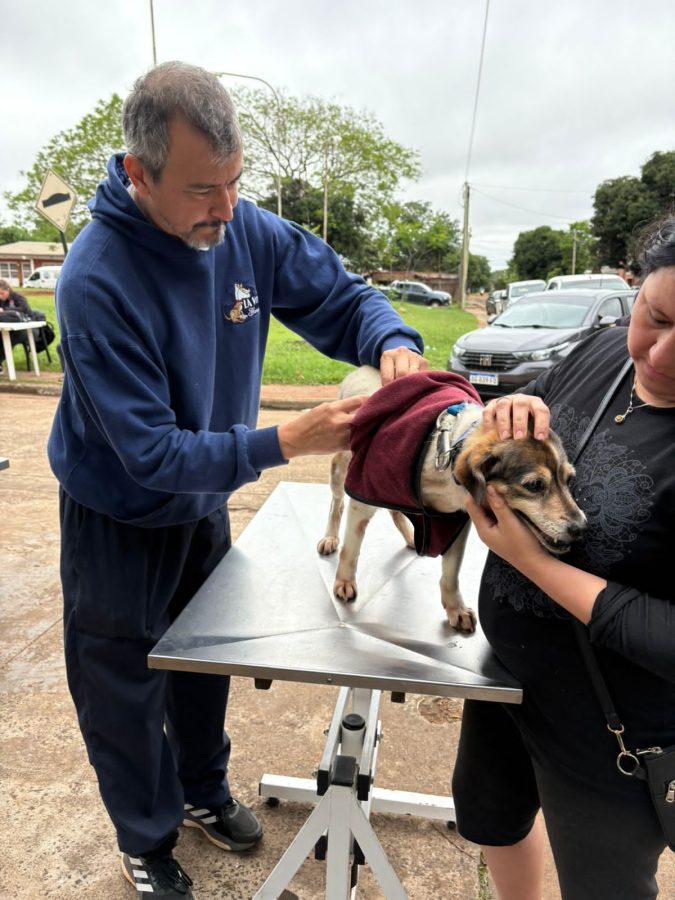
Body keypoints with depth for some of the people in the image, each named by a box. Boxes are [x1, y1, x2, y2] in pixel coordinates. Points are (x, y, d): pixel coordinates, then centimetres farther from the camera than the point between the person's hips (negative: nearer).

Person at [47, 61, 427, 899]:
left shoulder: (248, 231, -14)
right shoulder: (96, 281, -30)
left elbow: (342, 299, -5)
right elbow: (152, 453, -30)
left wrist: (394, 344, -26)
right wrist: (283, 442, -38)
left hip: (204, 507, 5)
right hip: (121, 525, -4)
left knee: (205, 663, 25)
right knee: (127, 695, 17)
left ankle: (204, 790, 54)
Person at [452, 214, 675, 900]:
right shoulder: (606, 349, -9)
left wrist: (533, 561, -28)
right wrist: (512, 408, -16)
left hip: (607, 733, -6)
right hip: (508, 666, 7)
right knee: (486, 815, 31)